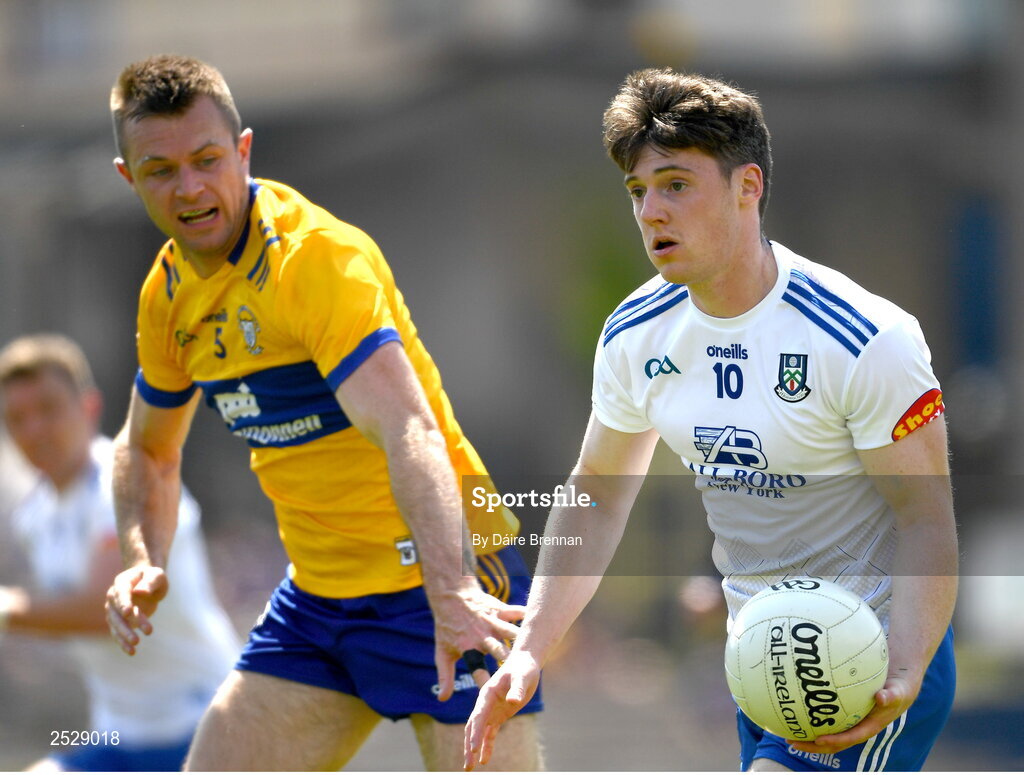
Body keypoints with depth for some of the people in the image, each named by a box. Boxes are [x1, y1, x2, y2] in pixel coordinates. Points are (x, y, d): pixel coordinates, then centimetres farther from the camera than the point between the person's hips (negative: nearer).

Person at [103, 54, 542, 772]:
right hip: (315, 599, 7)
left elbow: (408, 432, -34)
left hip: (441, 585, -7)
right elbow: (150, 449, 22)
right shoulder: (170, 292, 4)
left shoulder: (316, 258, -20)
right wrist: (145, 563, 2)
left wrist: (452, 591, -48)